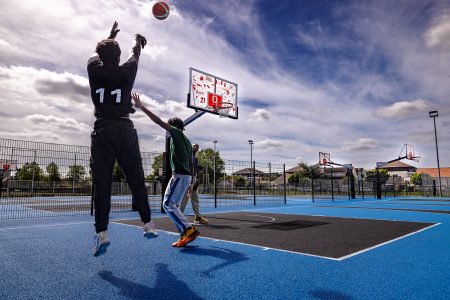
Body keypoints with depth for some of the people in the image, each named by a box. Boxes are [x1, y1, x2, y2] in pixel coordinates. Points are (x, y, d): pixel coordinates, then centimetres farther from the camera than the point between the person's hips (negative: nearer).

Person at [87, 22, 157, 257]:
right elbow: (135, 55, 27)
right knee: (136, 180, 6)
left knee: (102, 183, 0)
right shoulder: (126, 72, 5)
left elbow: (98, 52, 30)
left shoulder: (94, 69, 7)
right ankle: (148, 224, 12)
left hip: (102, 132, 1)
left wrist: (111, 36, 48)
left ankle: (101, 233, -4)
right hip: (125, 131, 0)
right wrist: (138, 41, 49)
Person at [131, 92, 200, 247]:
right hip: (186, 176, 9)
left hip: (179, 175, -9)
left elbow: (159, 121, -9)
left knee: (168, 203, -9)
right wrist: (190, 183, 23)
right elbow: (191, 164, 21)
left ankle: (189, 230, -16)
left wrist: (141, 106, -7)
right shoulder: (187, 141, 23)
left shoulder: (177, 132, 0)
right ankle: (185, 235, 9)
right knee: (172, 205, 12)